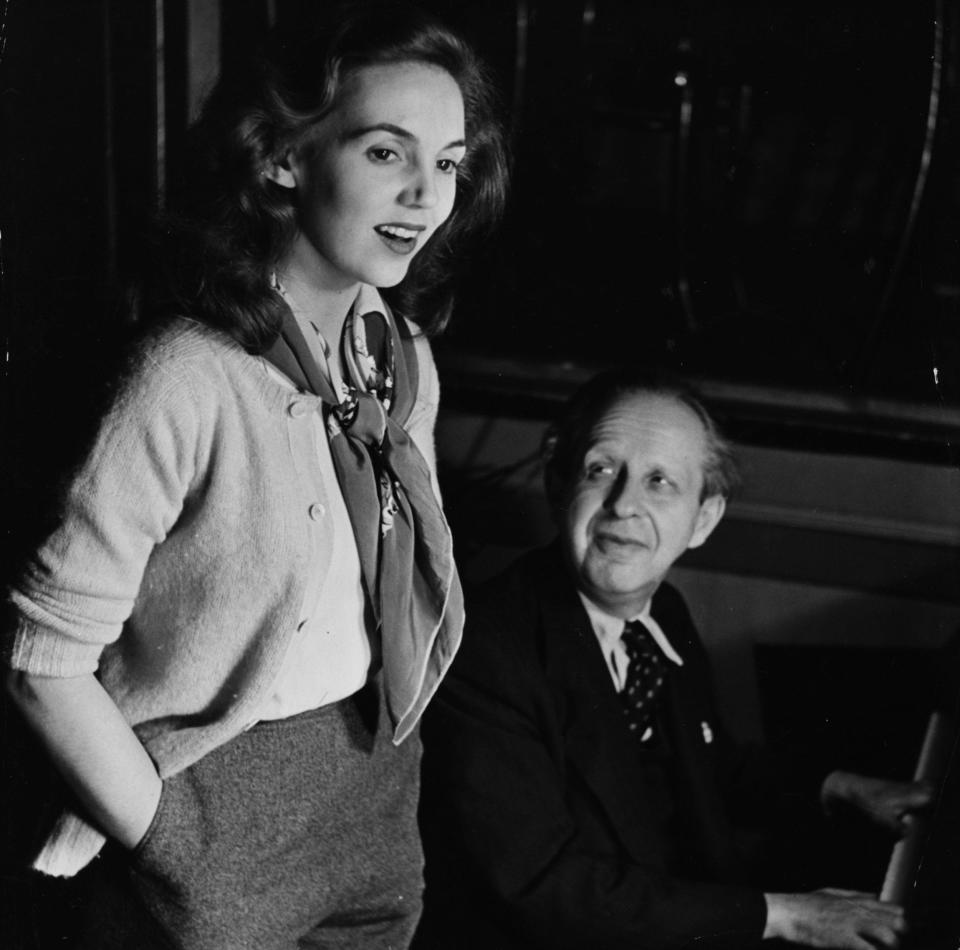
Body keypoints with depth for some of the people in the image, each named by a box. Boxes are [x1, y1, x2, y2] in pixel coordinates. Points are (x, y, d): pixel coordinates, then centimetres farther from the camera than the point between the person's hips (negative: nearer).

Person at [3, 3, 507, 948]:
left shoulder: (405, 362, 1)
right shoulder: (192, 380, -21)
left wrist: (384, 778, 5)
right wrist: (168, 841, -14)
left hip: (378, 794, 6)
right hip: (222, 809, -6)